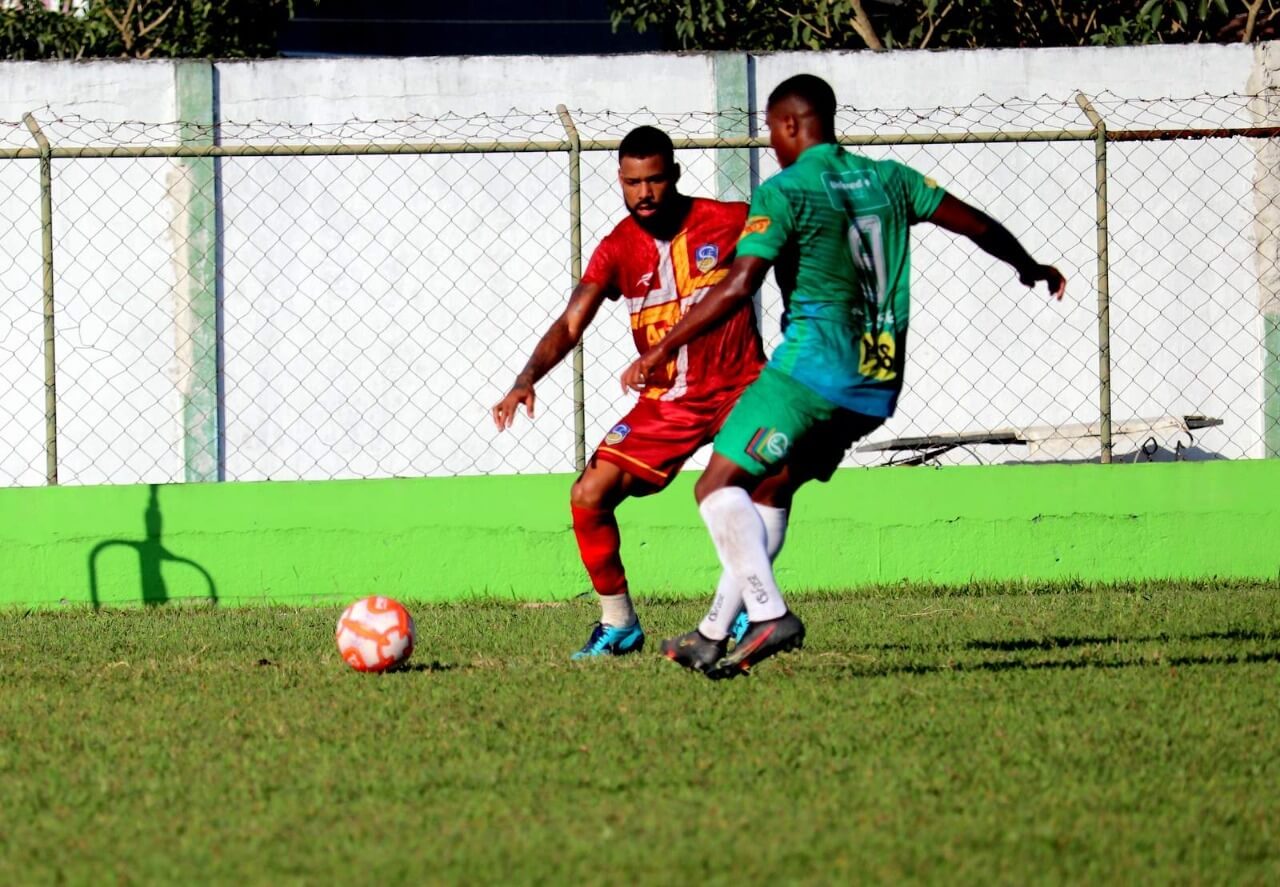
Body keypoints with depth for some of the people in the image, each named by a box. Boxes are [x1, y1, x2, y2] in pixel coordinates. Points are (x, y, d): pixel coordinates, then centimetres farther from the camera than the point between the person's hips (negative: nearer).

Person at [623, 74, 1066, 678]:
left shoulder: (784, 192, -6)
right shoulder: (888, 179, 13)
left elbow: (737, 288, -17)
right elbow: (978, 225, 19)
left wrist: (659, 352, -13)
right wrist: (1030, 267, 39)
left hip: (813, 367, -8)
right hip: (879, 385, 8)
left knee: (719, 485, -7)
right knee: (771, 488, 19)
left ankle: (768, 613, -26)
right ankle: (714, 636, 18)